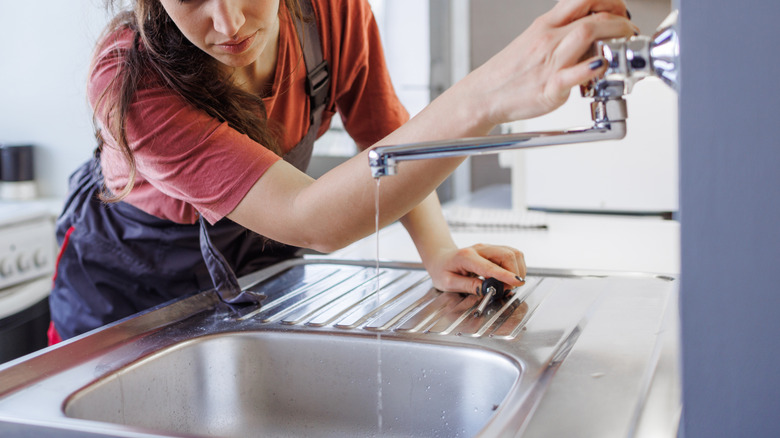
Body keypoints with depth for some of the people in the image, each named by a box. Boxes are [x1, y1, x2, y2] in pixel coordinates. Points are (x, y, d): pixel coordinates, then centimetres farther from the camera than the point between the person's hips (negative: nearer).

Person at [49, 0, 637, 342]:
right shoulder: (130, 83, -40)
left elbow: (390, 141, -8)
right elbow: (314, 222, -49)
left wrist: (439, 251, -27)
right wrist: (483, 101, -62)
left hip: (258, 259, 3)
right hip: (129, 280, -3)